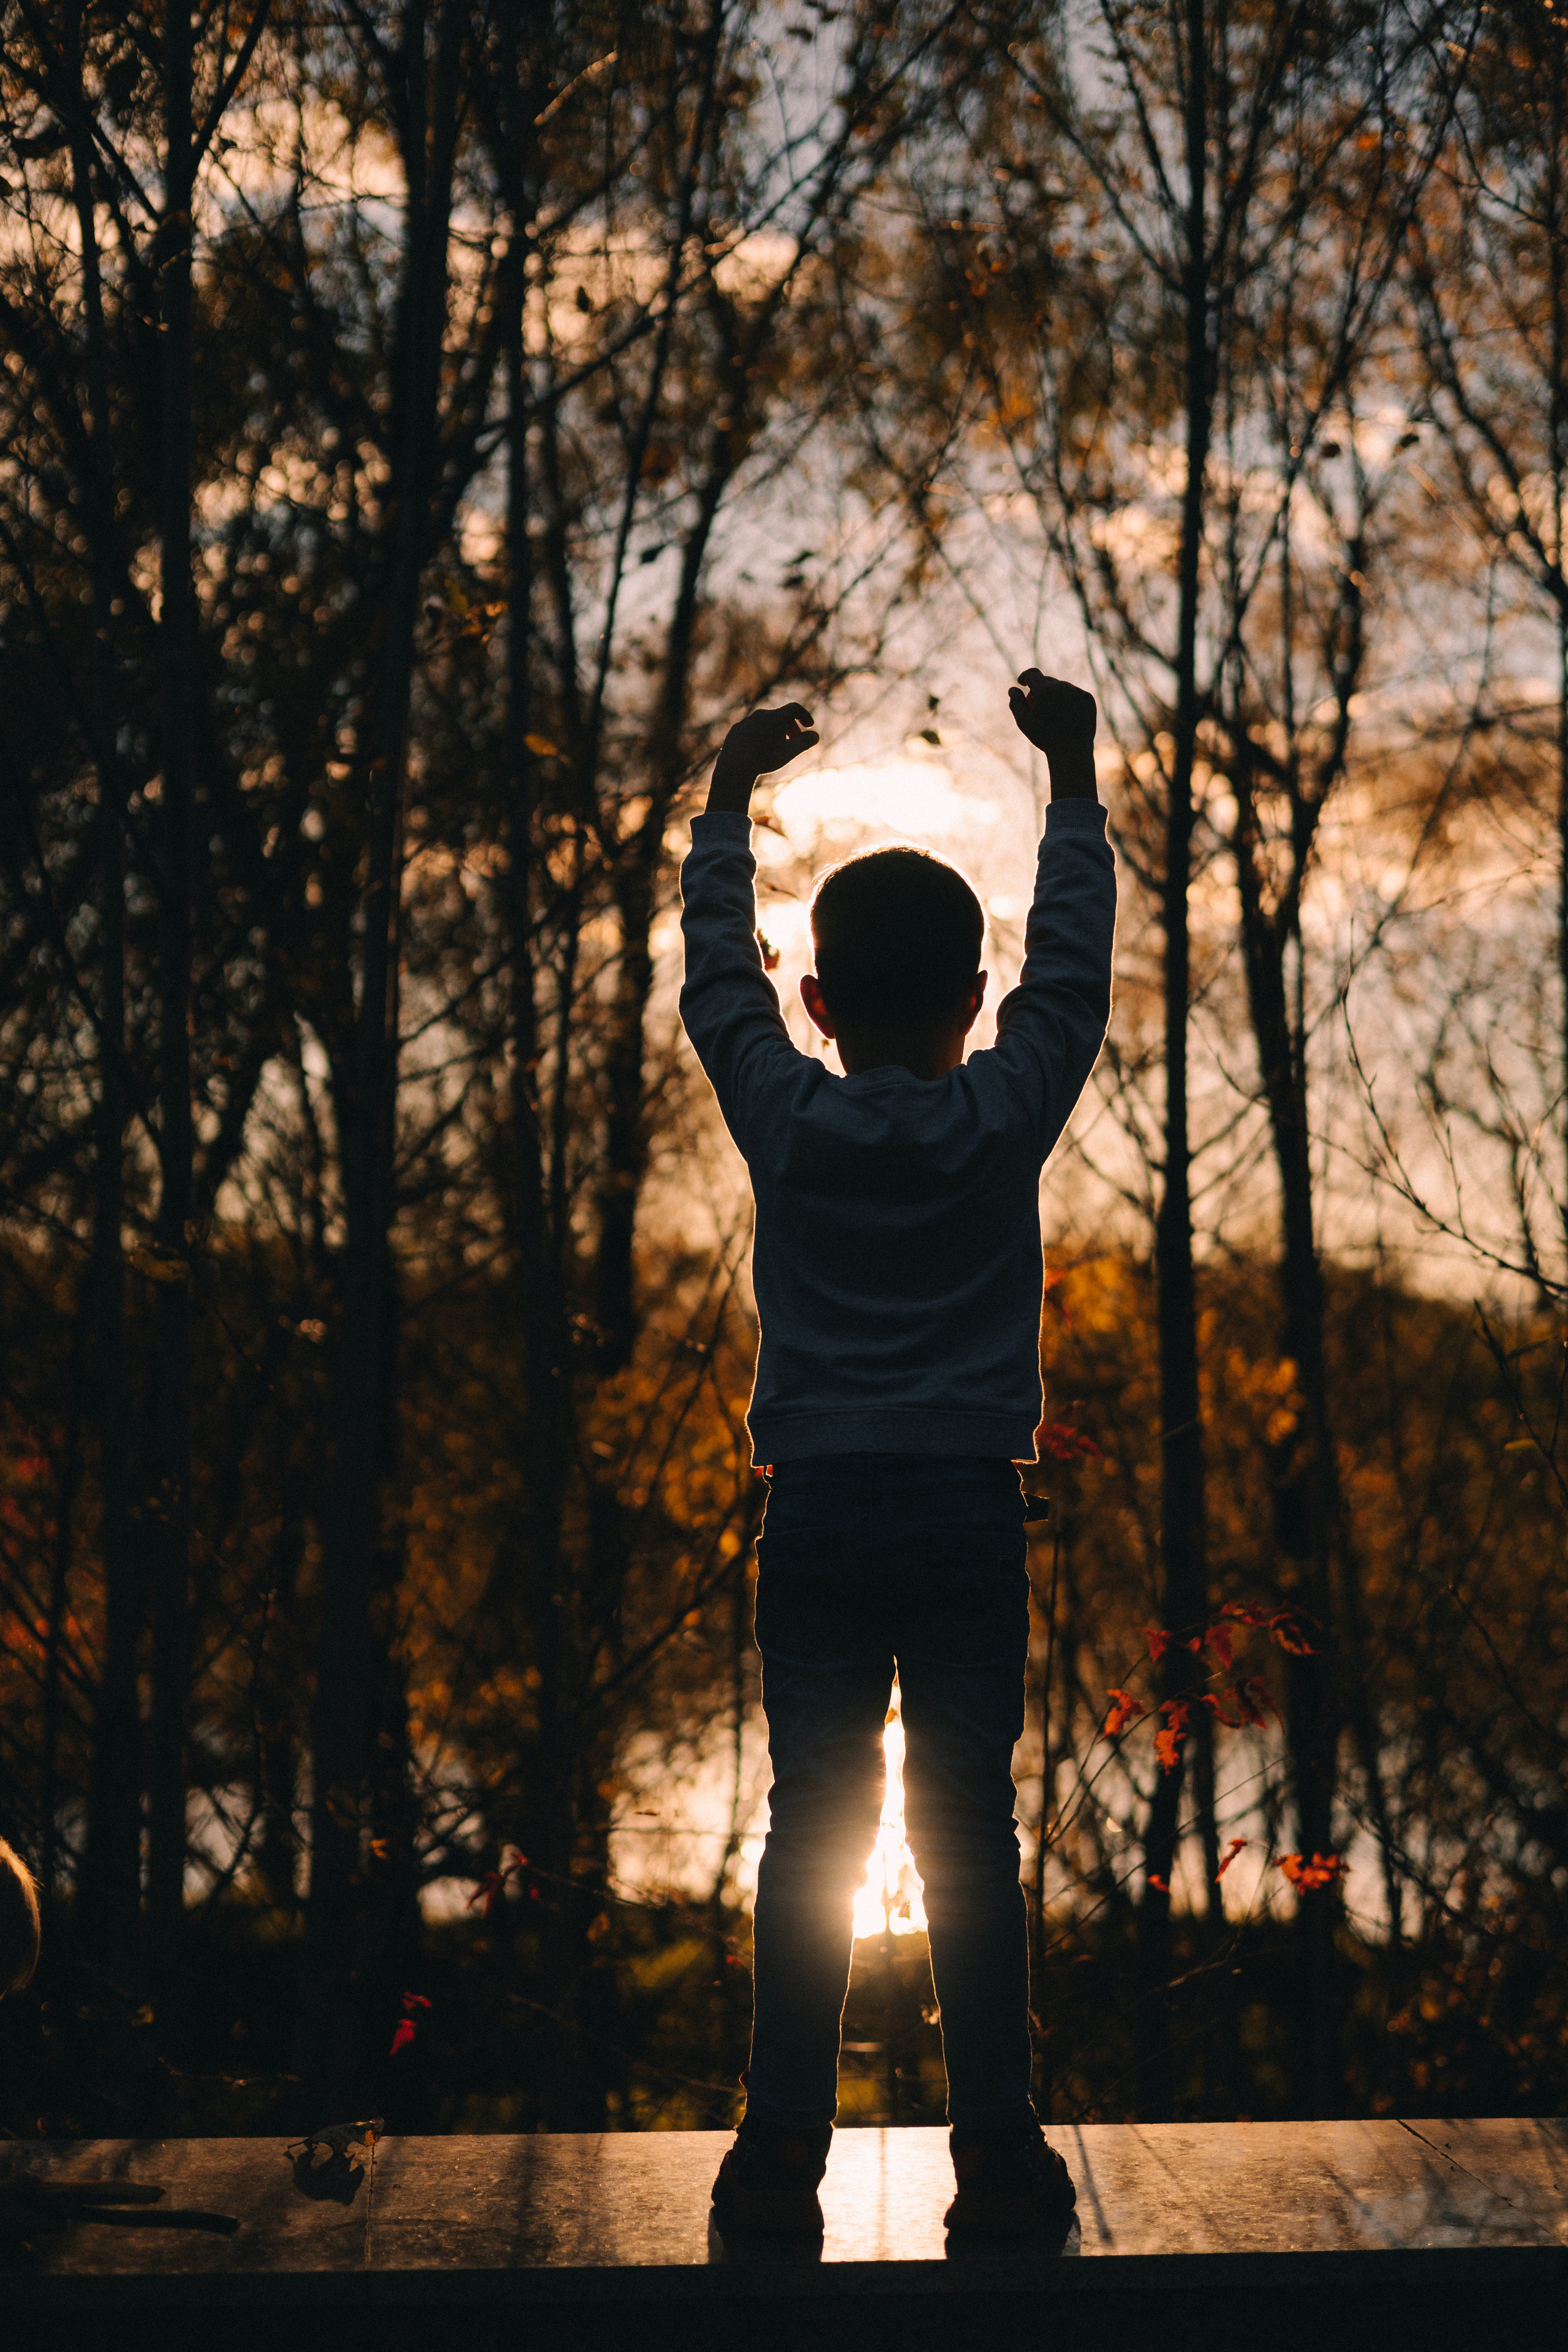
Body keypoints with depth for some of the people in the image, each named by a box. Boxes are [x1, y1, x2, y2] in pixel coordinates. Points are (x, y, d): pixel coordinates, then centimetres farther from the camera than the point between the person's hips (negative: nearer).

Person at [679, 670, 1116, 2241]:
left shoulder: (785, 1117, -2)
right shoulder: (1008, 1114, -4)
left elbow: (715, 980, 12)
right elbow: (1075, 965, 9)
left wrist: (728, 800, 24)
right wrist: (1071, 776, 18)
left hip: (816, 1510, 0)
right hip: (969, 1507, 0)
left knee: (812, 1821, 4)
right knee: (968, 1823, 3)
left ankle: (784, 2149, 4)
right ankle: (997, 2151, 4)